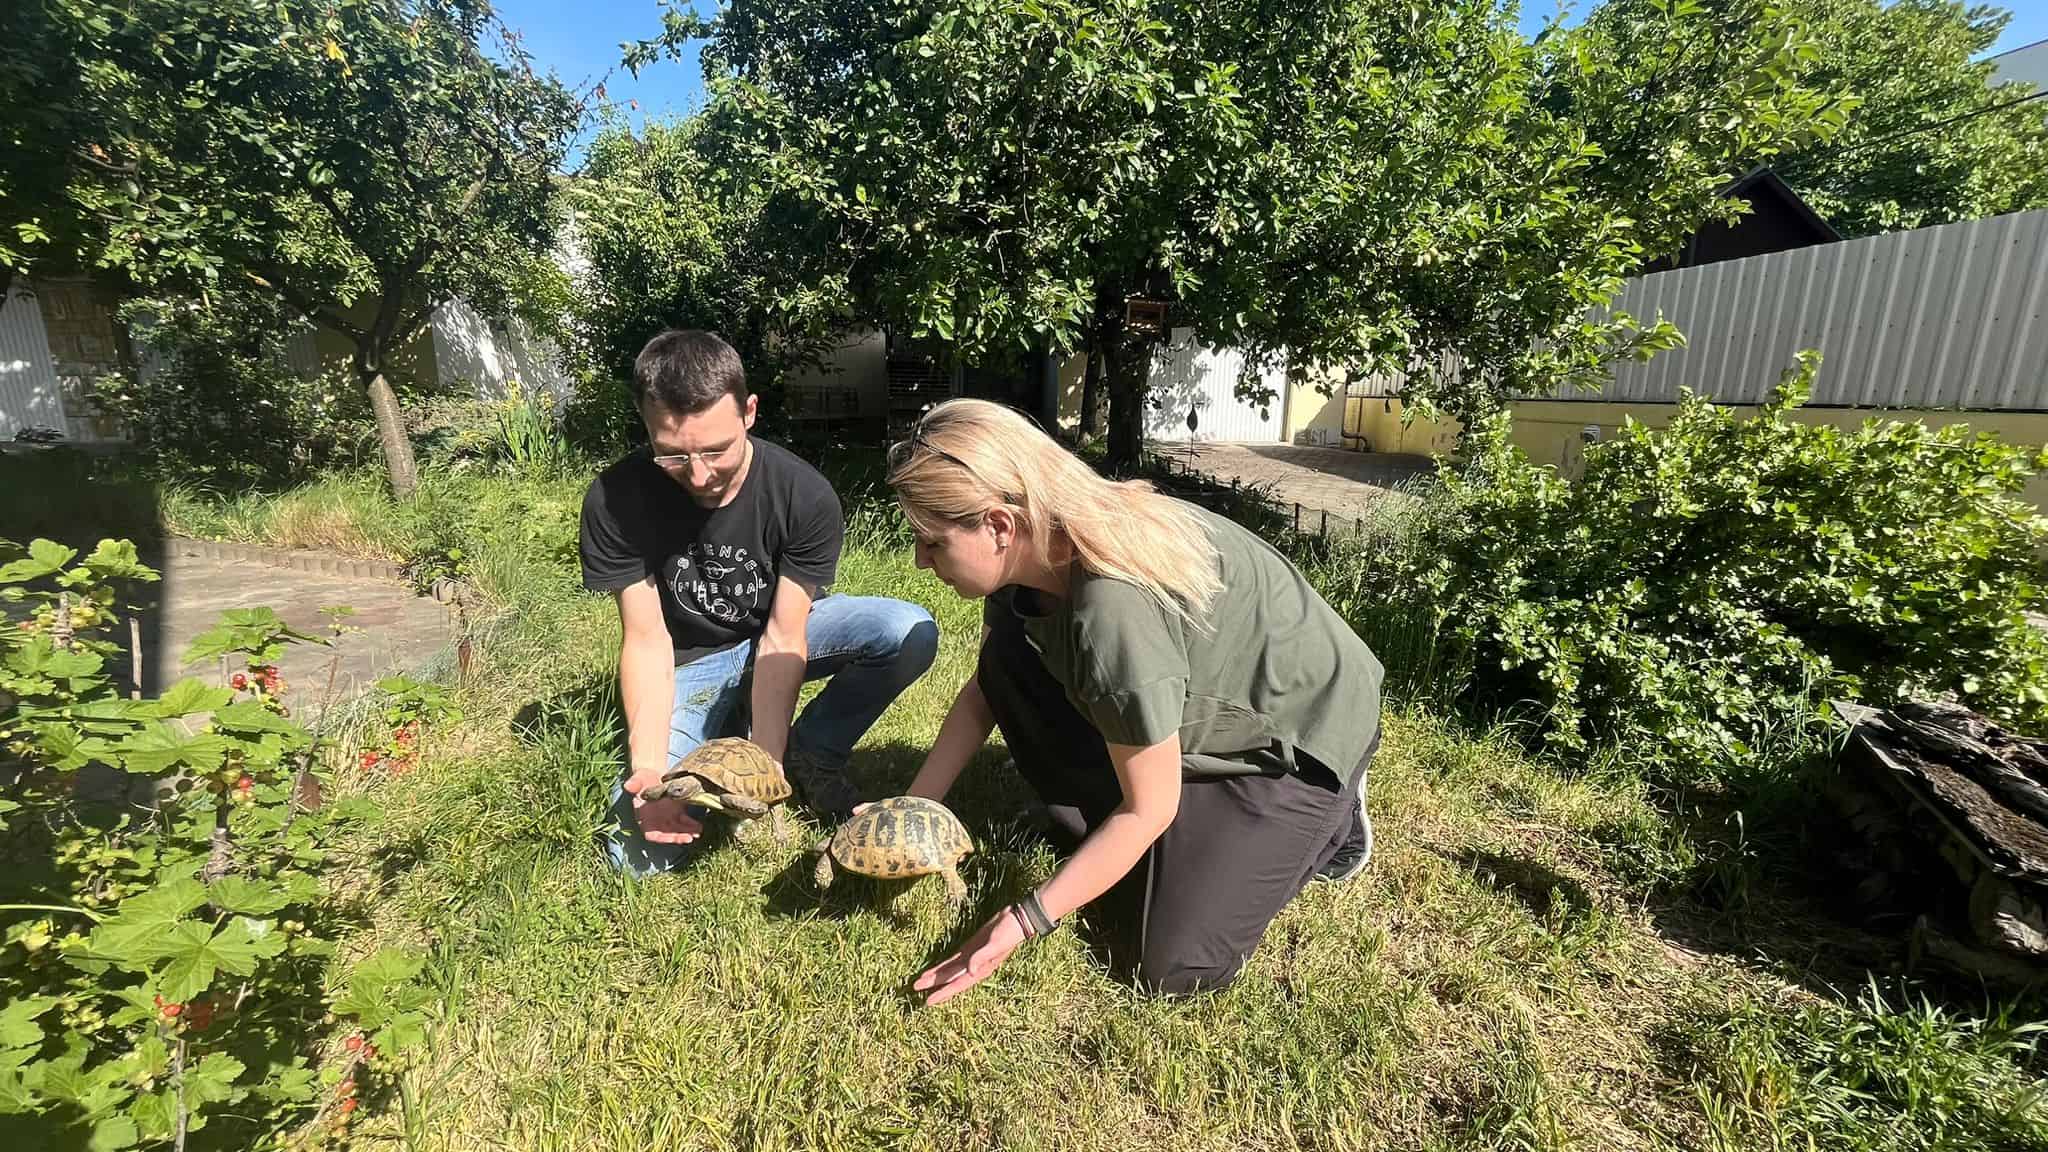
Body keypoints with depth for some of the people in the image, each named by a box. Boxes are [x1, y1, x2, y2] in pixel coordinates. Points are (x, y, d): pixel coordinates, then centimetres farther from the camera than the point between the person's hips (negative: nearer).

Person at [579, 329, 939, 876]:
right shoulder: (615, 501, -23)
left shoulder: (806, 496, -27)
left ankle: (809, 752, -7)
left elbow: (783, 637, -24)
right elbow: (647, 643, -19)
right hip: (690, 661, 0)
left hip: (779, 634, 0)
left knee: (911, 632, -29)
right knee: (640, 854, -14)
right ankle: (726, 735, 13)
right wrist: (648, 767, -31)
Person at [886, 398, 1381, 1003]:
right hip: (1212, 699, 7)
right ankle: (1103, 837, 7)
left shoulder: (1116, 612, -39)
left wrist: (1025, 920, -21)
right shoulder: (1033, 546, -14)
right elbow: (985, 690, 1)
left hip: (1303, 722, -7)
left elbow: (1149, 811, -25)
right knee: (1009, 655, -7)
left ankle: (1326, 824, 11)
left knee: (1177, 964, -11)